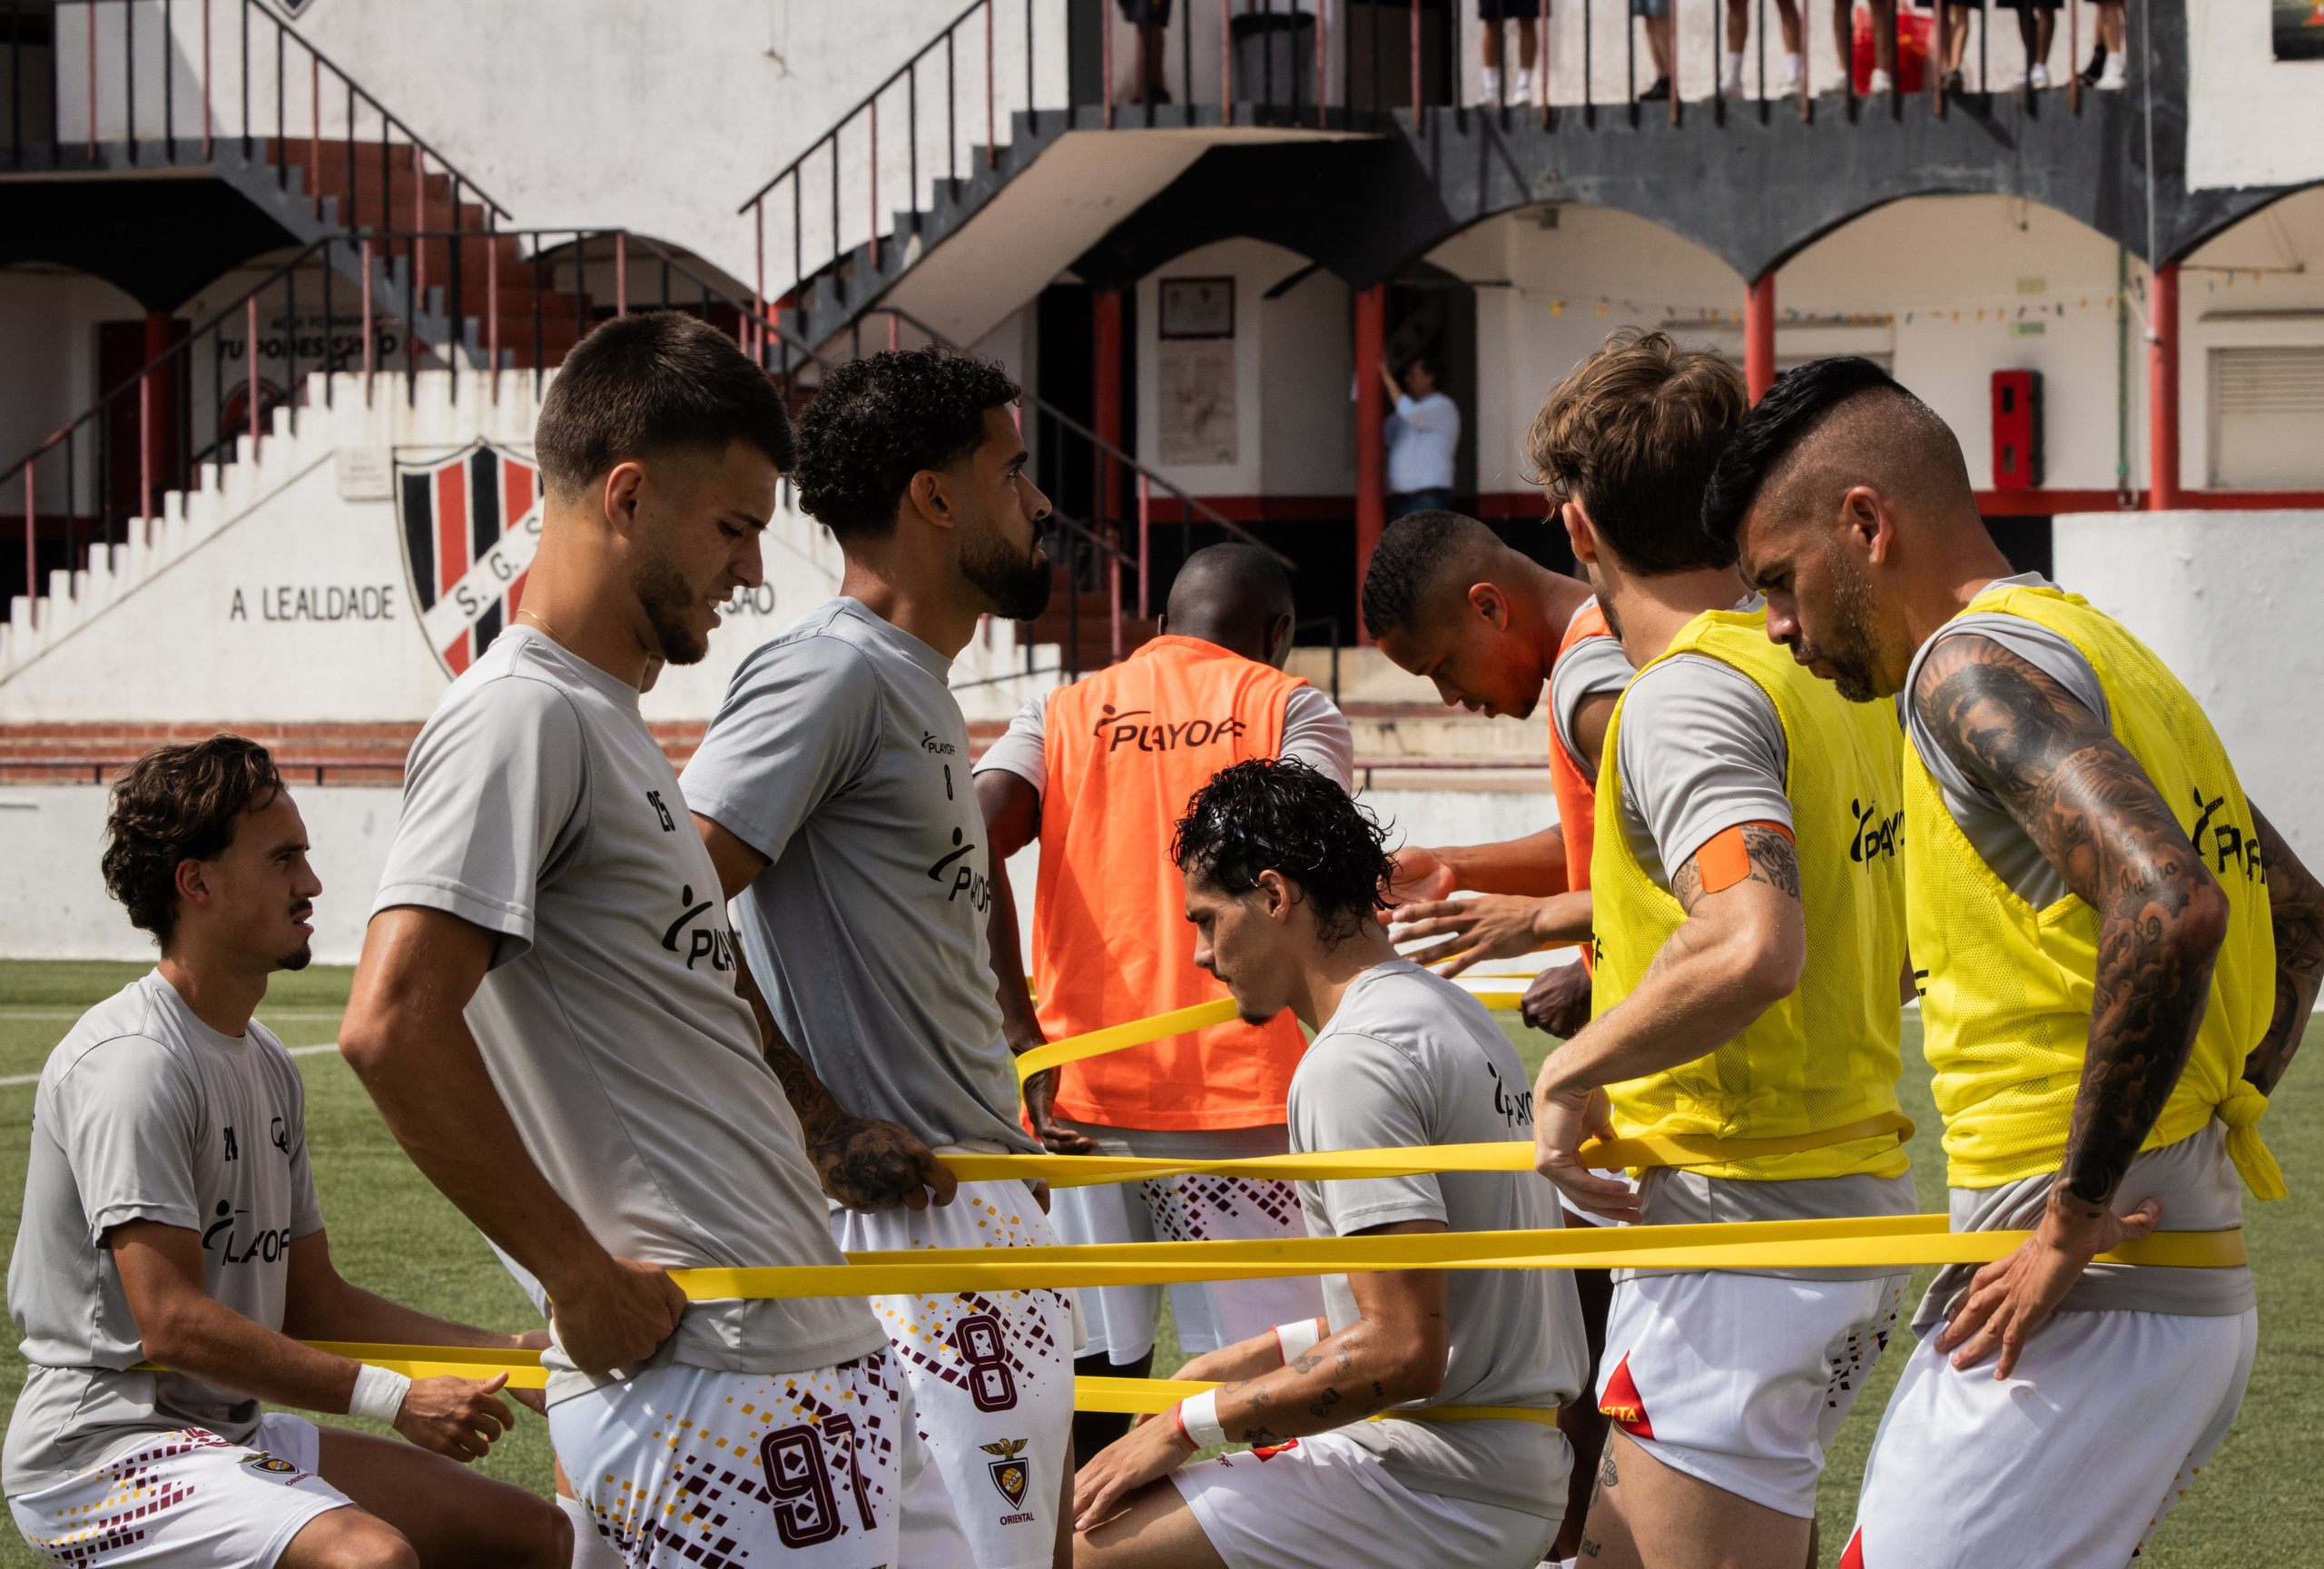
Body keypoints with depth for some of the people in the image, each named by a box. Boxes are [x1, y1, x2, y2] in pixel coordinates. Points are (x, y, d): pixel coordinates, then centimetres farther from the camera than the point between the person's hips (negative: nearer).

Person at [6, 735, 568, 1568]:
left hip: (234, 1437, 10)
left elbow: (313, 1303, 19)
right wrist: (394, 1399, -25)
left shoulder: (267, 1065, 16)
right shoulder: (129, 1062, -16)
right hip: (99, 1455, -10)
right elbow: (171, 1323, -24)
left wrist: (516, 1354, 7)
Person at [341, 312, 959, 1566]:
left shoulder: (607, 719, 21)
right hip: (702, 1384, -10)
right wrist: (582, 1275, -18)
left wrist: (812, 1144, 18)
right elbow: (391, 1026, -23)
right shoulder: (519, 714, -11)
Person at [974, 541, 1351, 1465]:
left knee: (1093, 1391, 8)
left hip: (1076, 1103, 3)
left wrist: (1021, 1038, -6)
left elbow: (968, 844, -3)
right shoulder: (1290, 707, 8)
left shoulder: (1062, 714, 15)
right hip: (1235, 1099, -3)